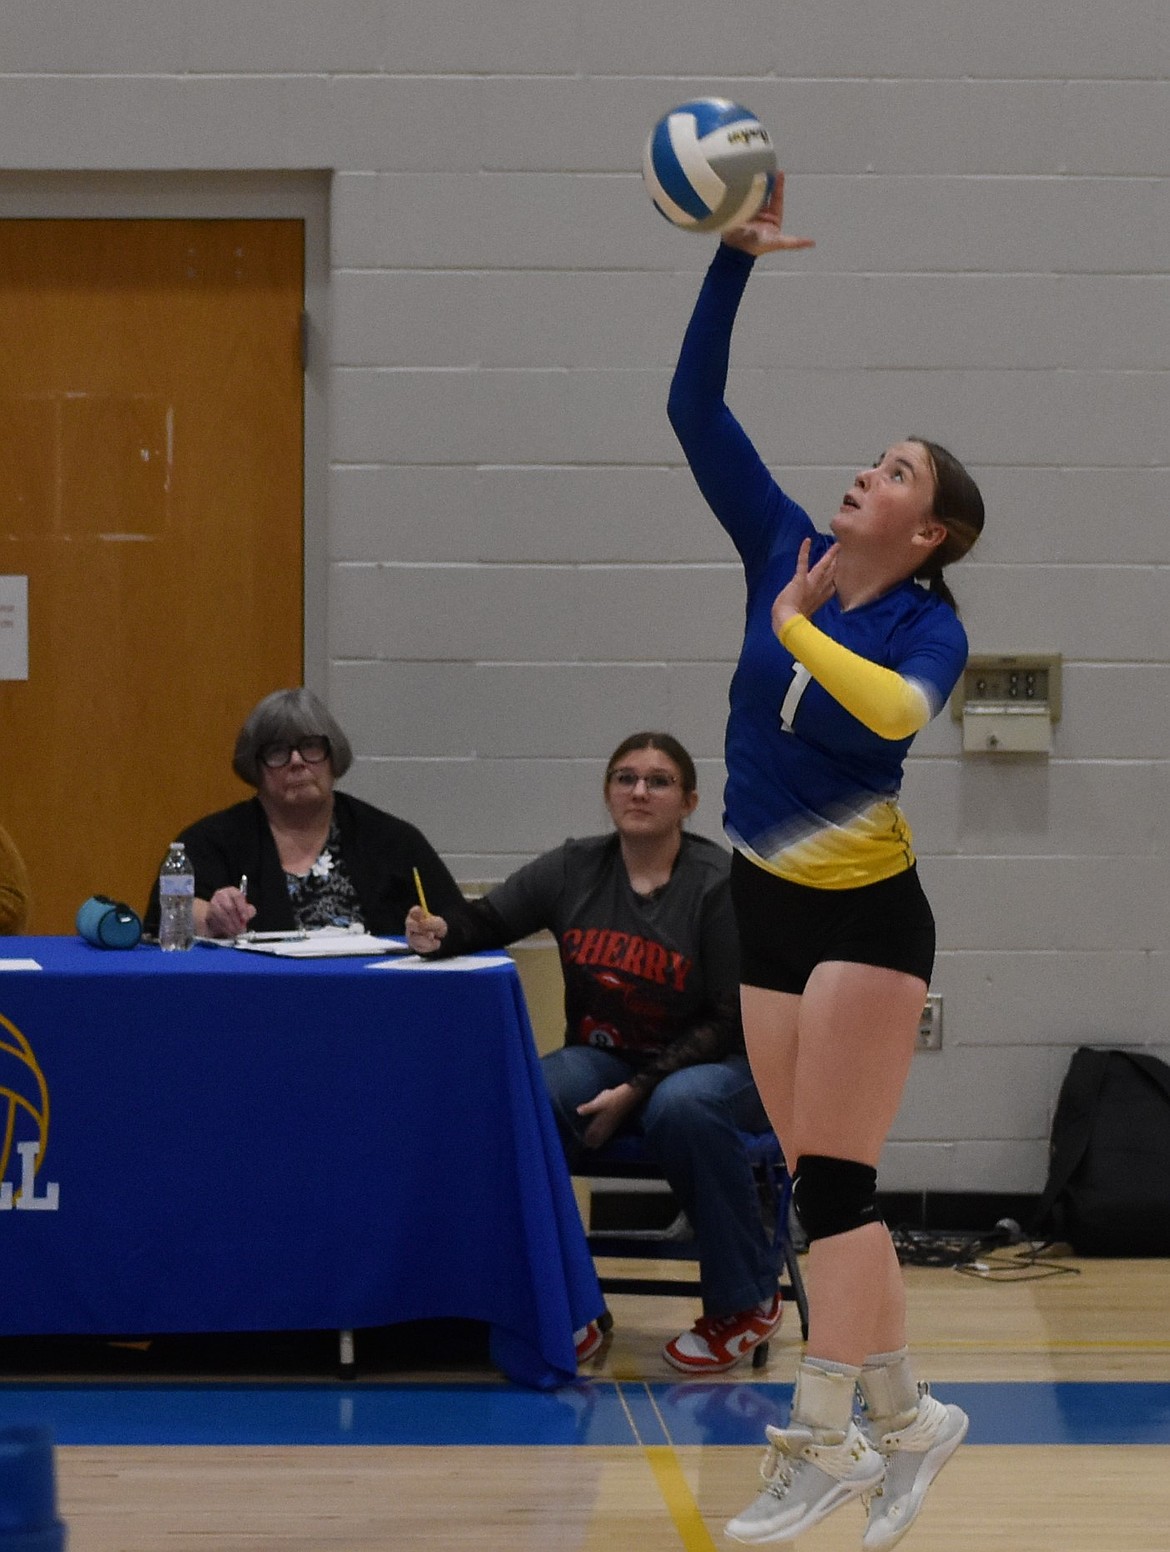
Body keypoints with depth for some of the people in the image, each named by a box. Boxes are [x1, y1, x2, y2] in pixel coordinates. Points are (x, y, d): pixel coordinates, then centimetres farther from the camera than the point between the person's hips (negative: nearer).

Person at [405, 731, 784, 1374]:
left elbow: (730, 1022, -13)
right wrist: (439, 933, -23)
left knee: (681, 1107, -39)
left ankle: (743, 1303, -17)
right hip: (603, 1057, 3)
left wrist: (636, 1091, -22)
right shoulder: (576, 869, 2)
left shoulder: (719, 884, -11)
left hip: (711, 1064, -3)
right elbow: (487, 920, 2)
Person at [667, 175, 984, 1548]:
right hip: (770, 907, 6)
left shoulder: (926, 624, -12)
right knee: (821, 1189, 8)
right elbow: (695, 409, -1)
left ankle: (821, 1442, -4)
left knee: (829, 1182, -8)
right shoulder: (785, 549, 2)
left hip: (866, 913, -6)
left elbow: (895, 707, -36)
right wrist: (734, 257, -8)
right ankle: (902, 1420, 18)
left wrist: (796, 628, -23)